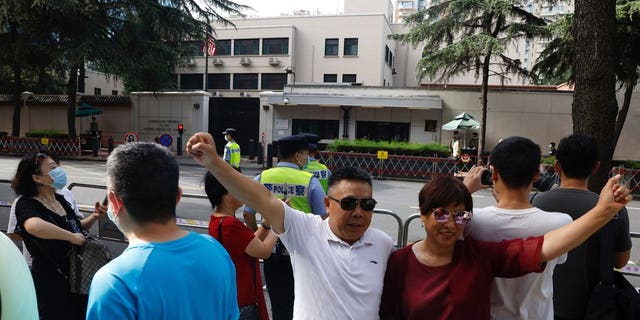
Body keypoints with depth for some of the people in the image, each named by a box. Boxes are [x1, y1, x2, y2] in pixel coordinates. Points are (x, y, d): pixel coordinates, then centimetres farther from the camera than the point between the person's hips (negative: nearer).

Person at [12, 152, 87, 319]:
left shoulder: (61, 200, 5)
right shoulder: (26, 204, -17)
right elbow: (34, 226, -41)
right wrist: (73, 237, -31)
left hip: (76, 276, 7)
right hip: (50, 282, -7)